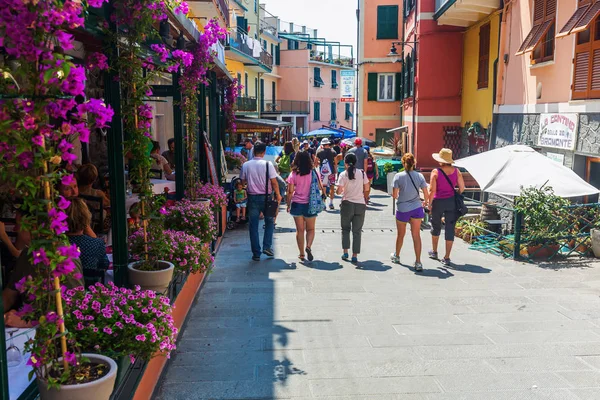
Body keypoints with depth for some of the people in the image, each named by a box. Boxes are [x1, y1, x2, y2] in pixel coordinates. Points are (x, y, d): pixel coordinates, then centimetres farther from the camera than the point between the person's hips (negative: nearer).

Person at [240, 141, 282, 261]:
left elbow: (243, 182, 5)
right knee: (270, 222, 19)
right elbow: (274, 182, -9)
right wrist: (278, 195, 4)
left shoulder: (246, 165, -3)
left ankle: (256, 253, 9)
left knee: (253, 225, 8)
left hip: (252, 197, 2)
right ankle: (267, 246, 7)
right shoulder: (268, 164, -10)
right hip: (266, 197, -1)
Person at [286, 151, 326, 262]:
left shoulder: (294, 174, -6)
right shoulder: (314, 172, -5)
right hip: (310, 204, 0)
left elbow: (290, 192, -6)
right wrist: (324, 192, 23)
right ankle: (308, 246, -14)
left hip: (297, 204, 0)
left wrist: (288, 205, 4)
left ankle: (302, 254, 12)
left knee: (300, 230, 9)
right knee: (310, 229, 12)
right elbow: (320, 187, 1)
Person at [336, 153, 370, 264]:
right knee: (357, 231, 7)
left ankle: (345, 252, 10)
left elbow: (339, 191, -11)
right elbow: (366, 189, 3)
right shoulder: (362, 173, -1)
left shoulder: (343, 174, -8)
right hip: (360, 205, 1)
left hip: (347, 204, -1)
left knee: (345, 229, 16)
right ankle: (355, 255, 5)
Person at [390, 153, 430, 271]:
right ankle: (418, 262, 0)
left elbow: (395, 195, -9)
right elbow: (426, 194, -2)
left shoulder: (398, 176, -9)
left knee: (400, 234, 17)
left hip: (402, 209, -1)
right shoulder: (419, 176, -4)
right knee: (416, 235, 4)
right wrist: (426, 202, 19)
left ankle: (396, 256, 38)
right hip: (416, 208, 1)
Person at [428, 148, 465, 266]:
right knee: (450, 229, 5)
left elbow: (432, 190, -14)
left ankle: (434, 252, 35)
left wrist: (429, 203, -5)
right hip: (451, 202, 2)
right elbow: (462, 187, 0)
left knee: (436, 226, 20)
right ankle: (446, 258, 5)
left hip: (438, 202, -2)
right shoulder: (456, 171, -2)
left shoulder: (436, 172, -11)